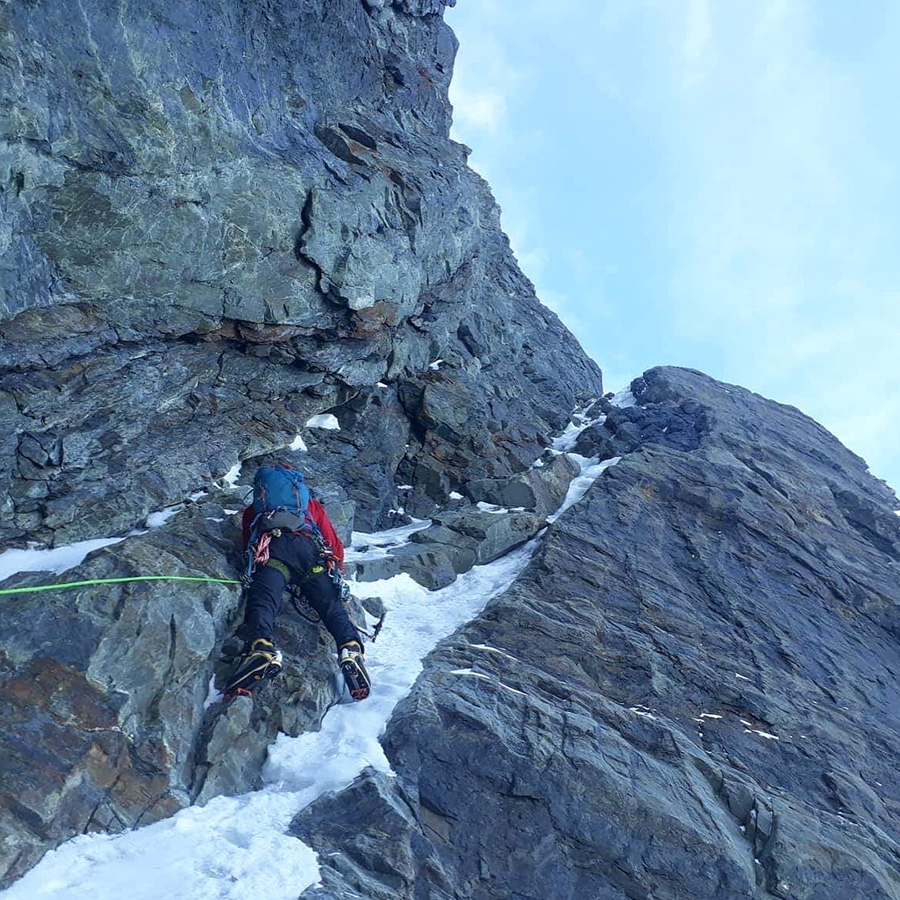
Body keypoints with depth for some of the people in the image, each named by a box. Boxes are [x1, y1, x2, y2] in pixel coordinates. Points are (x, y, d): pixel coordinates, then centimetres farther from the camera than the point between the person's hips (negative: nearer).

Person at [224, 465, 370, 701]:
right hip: (311, 548, 1)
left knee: (262, 602, -18)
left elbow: (248, 546, 32)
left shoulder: (253, 510, 39)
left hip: (272, 548, -1)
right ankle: (351, 648, -32)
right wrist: (334, 575, 45)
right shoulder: (312, 504, 39)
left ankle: (261, 648, -48)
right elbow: (336, 546, 32)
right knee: (331, 605, -4)